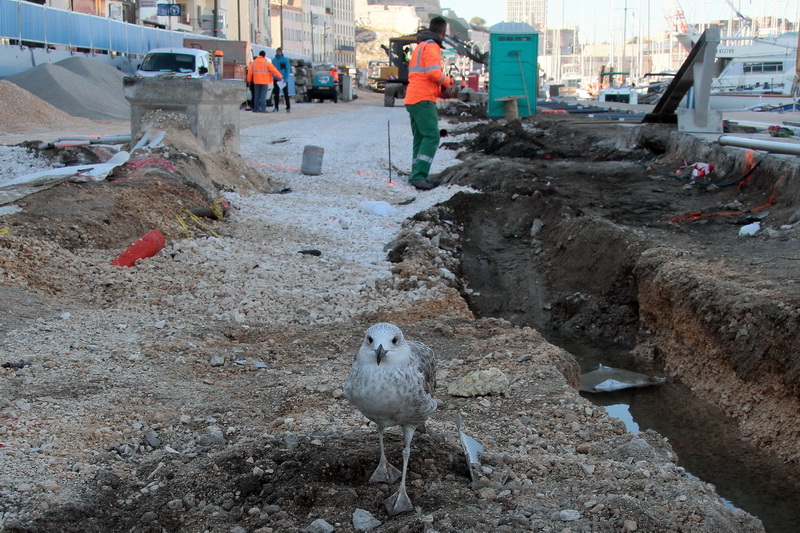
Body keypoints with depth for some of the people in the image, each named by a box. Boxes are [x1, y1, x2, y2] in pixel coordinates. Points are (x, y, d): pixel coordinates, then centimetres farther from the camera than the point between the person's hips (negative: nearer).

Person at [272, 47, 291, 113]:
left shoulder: (285, 60, -2)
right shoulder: (274, 60, 6)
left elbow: (288, 70, -5)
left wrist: (285, 79, -13)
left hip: (284, 79, -3)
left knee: (286, 93, -2)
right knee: (276, 94, 7)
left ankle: (288, 107, 1)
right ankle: (276, 107, 12)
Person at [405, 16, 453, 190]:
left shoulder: (420, 46, 23)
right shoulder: (431, 46, -8)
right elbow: (434, 72, -20)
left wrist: (439, 90, 18)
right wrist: (447, 80, 0)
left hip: (412, 98, 10)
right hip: (423, 99, -10)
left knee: (420, 138, 10)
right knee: (432, 136, -15)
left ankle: (417, 176, 7)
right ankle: (418, 175, -24)